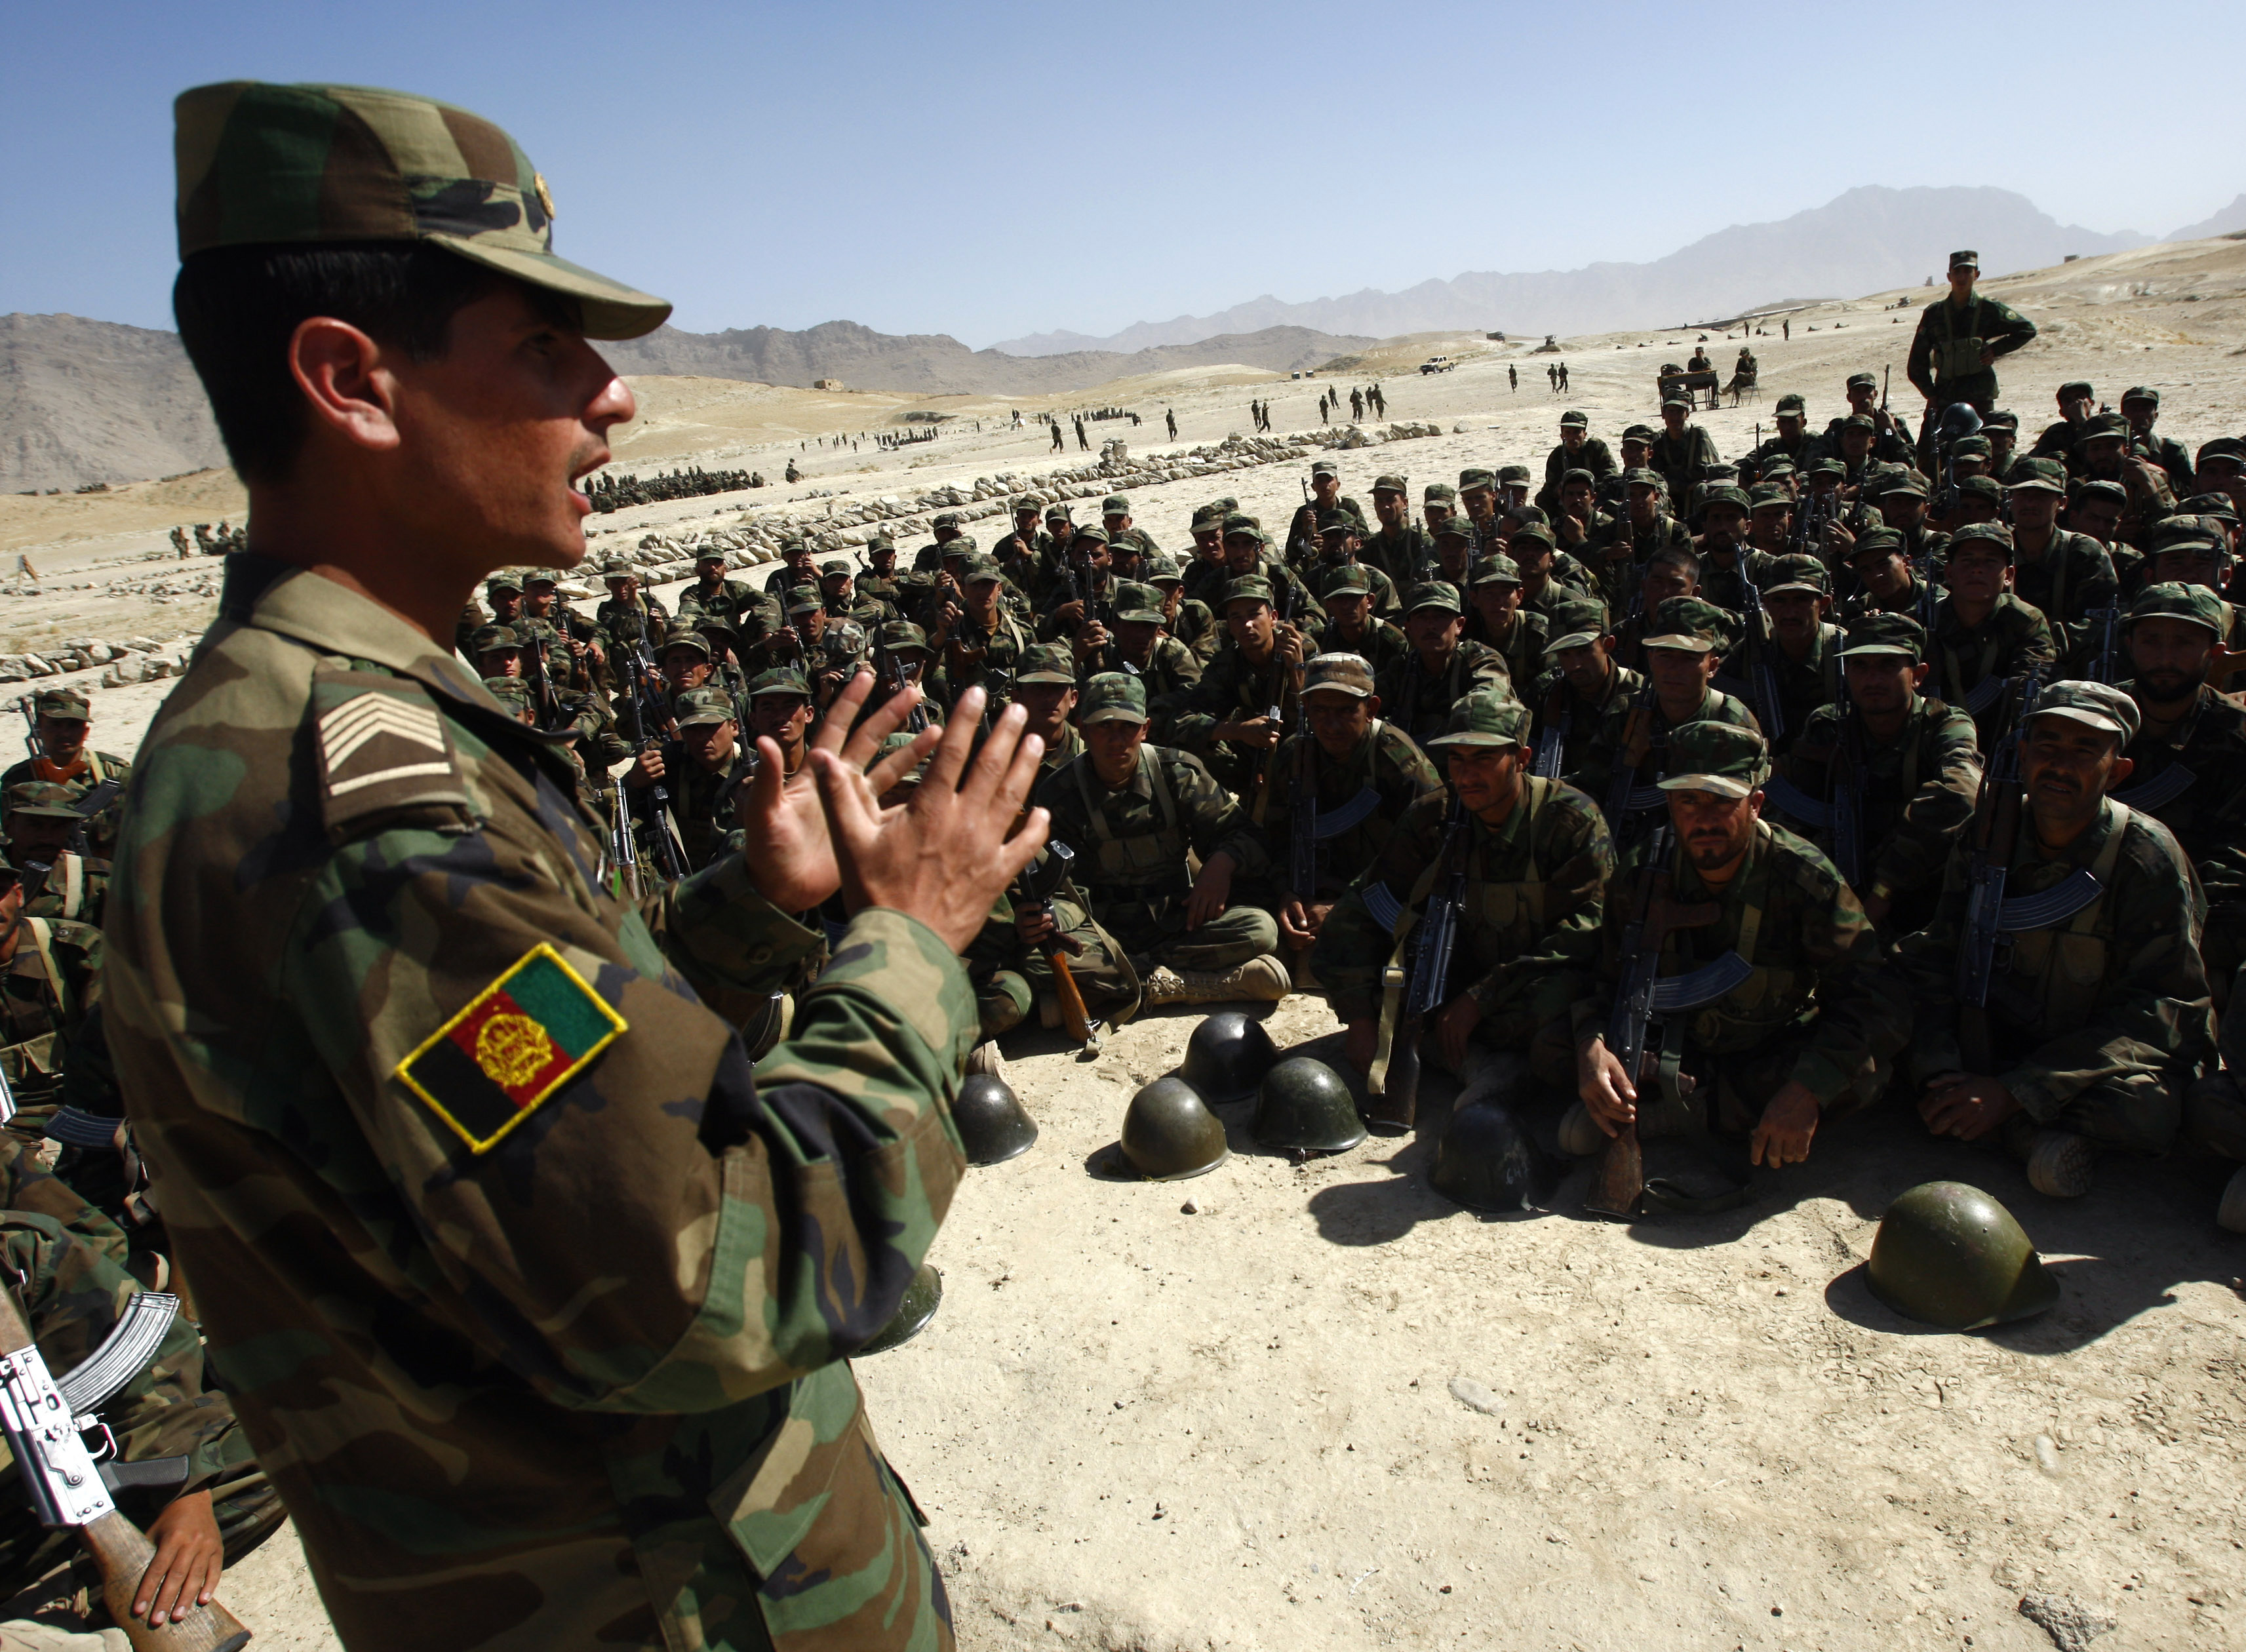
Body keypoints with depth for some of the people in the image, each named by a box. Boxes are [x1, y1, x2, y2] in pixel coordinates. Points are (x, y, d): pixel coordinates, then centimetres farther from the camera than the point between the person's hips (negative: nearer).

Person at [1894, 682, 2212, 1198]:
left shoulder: (2149, 858, -17)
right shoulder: (1984, 835, -7)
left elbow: (2152, 1014, -20)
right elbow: (1935, 962, -9)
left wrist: (2014, 1092, -29)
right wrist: (1940, 1074, -26)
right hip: (1997, 1034, 5)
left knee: (2142, 1108, -37)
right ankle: (2034, 1136, -20)